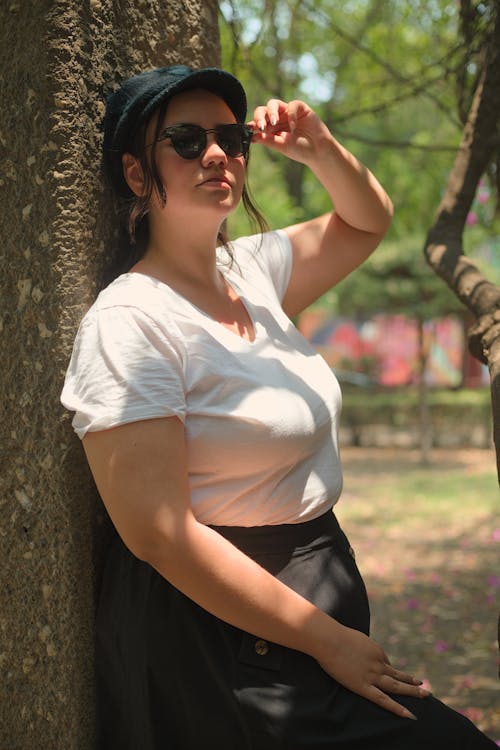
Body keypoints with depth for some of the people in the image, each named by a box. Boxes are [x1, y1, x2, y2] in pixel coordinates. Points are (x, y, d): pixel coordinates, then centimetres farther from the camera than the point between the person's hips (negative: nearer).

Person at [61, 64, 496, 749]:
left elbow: (367, 222, 21)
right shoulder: (128, 321, -19)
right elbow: (160, 534, -23)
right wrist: (328, 640, -19)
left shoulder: (252, 269, 5)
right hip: (222, 629, -8)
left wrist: (318, 147, 0)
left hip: (319, 582, 8)